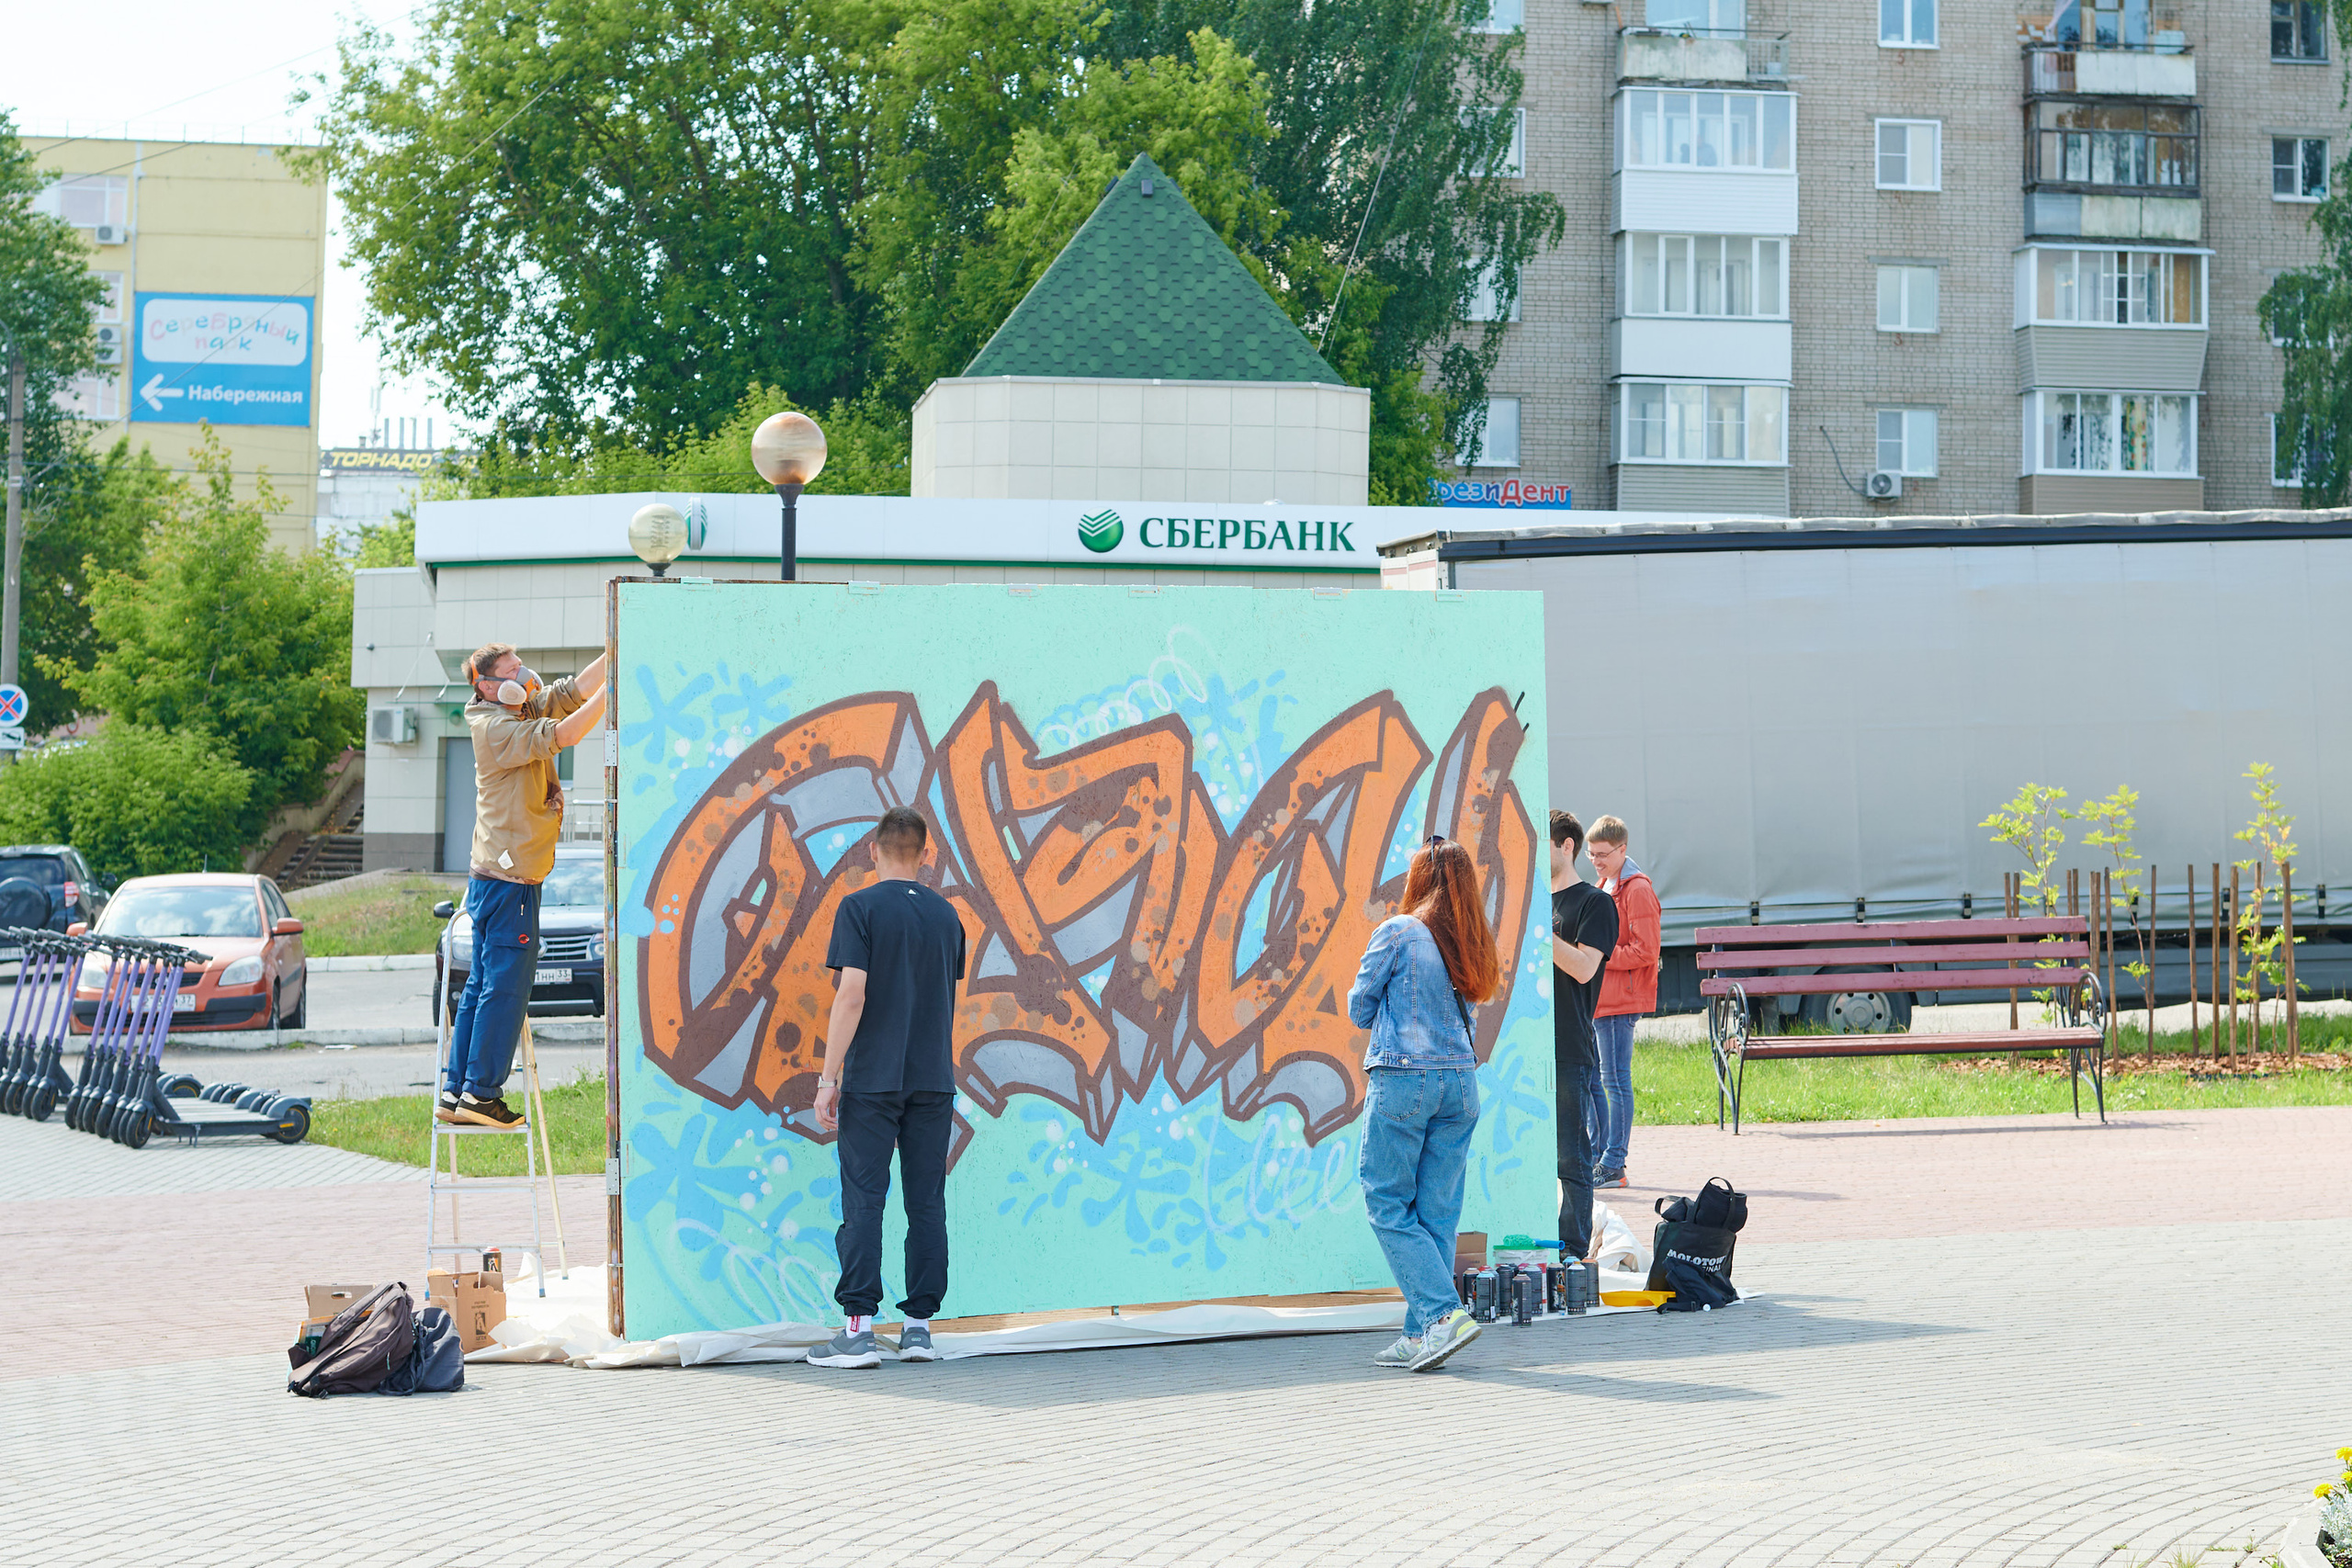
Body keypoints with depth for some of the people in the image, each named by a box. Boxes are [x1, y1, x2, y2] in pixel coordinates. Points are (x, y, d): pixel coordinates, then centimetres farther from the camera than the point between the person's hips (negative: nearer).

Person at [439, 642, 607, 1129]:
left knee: (481, 987, 11)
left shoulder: (527, 710, 12)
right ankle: (480, 1093, -2)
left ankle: (455, 1091, 14)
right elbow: (564, 734, -24)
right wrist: (617, 687, -22)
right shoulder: (497, 729, -15)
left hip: (494, 875, 10)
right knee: (506, 986, -6)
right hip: (509, 875, -10)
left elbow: (576, 690, 10)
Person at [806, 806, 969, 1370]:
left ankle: (859, 1329, -6)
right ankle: (919, 1326, 8)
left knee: (863, 1202, -3)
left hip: (872, 1080, -4)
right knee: (926, 1203, 7)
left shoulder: (861, 908, -7)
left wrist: (828, 1078, -11)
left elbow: (852, 993, -14)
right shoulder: (946, 915, 8)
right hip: (934, 1080, 4)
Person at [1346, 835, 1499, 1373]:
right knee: (1438, 1211, 7)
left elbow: (1360, 1009, 0)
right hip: (1461, 1081, 6)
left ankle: (1443, 1313, -12)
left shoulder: (1397, 933, -7)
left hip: (1402, 1077, -6)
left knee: (1387, 1204, 2)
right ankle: (1420, 1335, 7)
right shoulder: (1472, 942, 8)